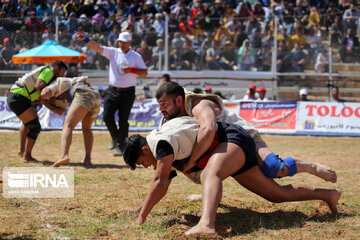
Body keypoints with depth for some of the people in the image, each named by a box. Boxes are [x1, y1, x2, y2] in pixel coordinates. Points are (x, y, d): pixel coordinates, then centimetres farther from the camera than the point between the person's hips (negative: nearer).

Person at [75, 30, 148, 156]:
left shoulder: (136, 56, 3)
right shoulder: (113, 52, 6)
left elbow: (144, 73, 0)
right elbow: (98, 47, -8)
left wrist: (132, 70, -17)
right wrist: (85, 39, -24)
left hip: (127, 92, -2)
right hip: (112, 90, 2)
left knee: (123, 120, -5)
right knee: (107, 116, -4)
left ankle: (121, 147, 4)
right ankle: (115, 137, 22)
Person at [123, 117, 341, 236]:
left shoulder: (162, 141, -16)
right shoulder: (167, 152, 15)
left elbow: (159, 182, -22)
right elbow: (163, 185, 26)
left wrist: (141, 218, -20)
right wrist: (140, 209, 24)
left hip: (233, 138, -11)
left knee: (210, 174, -39)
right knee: (278, 193, 17)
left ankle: (206, 225, -69)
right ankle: (328, 194, 31)